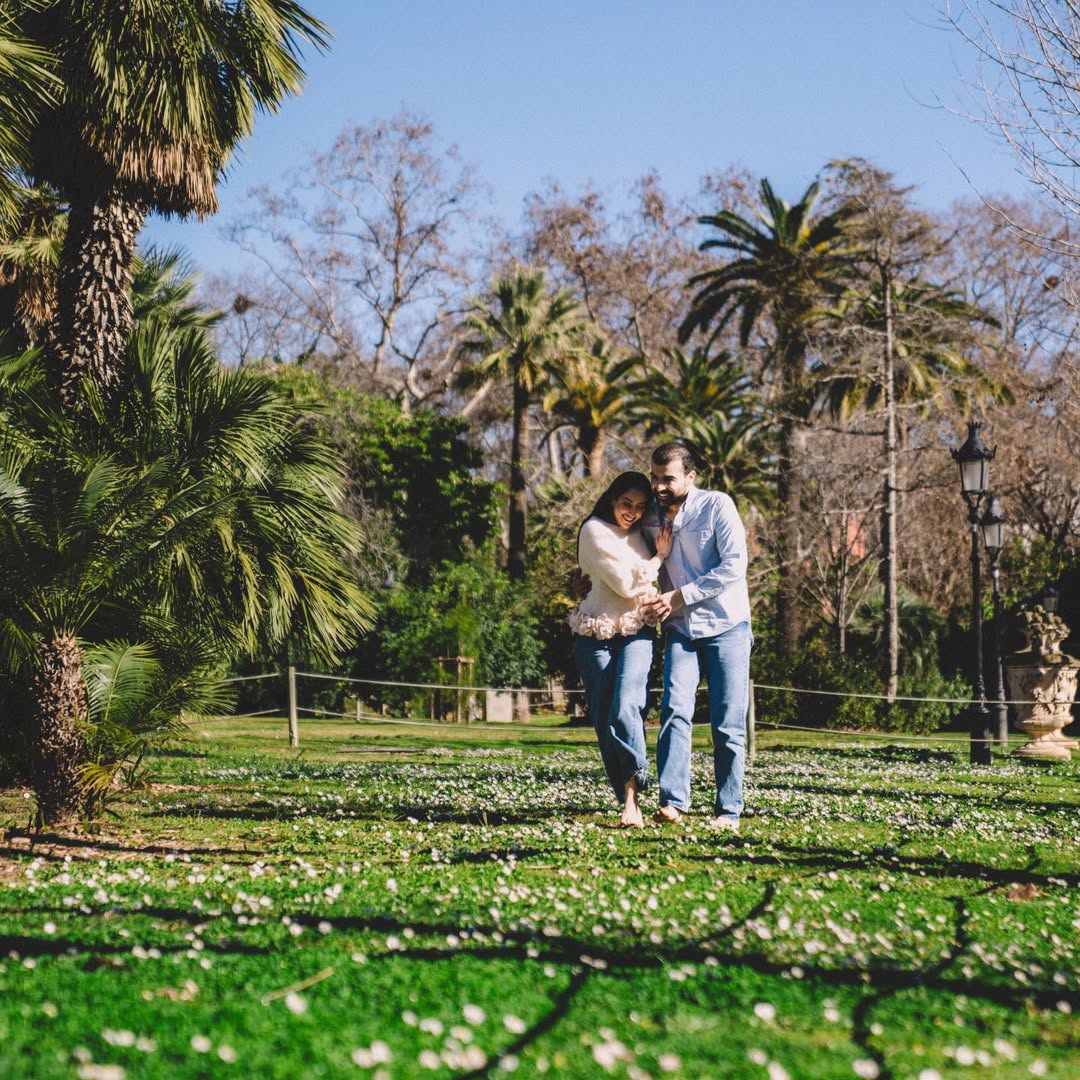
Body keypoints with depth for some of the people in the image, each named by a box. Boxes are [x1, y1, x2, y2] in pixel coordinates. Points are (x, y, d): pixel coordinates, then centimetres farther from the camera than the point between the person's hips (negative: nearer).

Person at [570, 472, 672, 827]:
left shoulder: (642, 533, 12)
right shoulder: (595, 531, -5)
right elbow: (626, 584, -11)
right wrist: (659, 557, -2)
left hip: (636, 631, 2)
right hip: (596, 633, -2)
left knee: (626, 707, -19)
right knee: (604, 718, -1)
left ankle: (632, 795, -23)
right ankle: (628, 799, 8)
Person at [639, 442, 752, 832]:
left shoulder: (717, 506, -9)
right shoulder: (650, 517, 6)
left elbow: (734, 566, -15)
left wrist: (680, 596, -17)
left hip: (726, 625, -3)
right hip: (681, 628, 3)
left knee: (728, 724, -3)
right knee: (675, 710, -17)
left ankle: (728, 811, 4)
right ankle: (672, 802, -23)